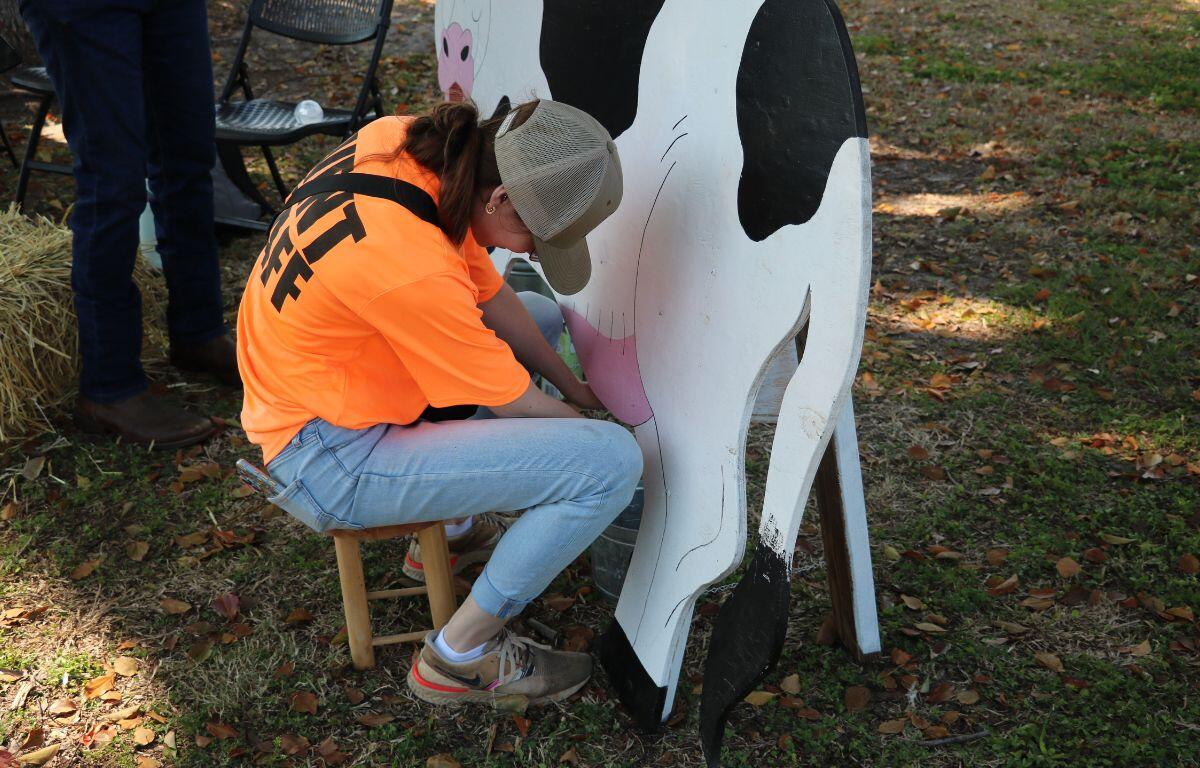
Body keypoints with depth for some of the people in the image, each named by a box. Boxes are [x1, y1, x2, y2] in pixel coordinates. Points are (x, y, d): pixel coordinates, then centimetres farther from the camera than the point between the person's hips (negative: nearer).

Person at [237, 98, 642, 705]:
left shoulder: (402, 143, -9)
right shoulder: (414, 270, -34)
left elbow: (487, 292, 6)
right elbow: (511, 402, -17)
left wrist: (571, 385, 12)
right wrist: (591, 428, 2)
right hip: (331, 460, -10)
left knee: (542, 317, 22)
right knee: (611, 461, -17)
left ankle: (451, 527, 28)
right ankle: (460, 658, 1)